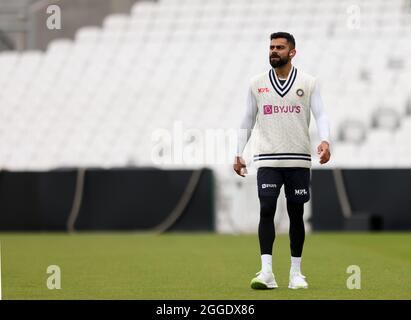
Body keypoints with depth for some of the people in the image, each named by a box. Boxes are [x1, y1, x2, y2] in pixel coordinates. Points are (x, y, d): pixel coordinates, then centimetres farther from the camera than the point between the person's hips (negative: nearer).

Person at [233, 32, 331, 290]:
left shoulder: (308, 83, 4)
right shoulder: (257, 84, 9)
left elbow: (320, 115, -3)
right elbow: (247, 121, 14)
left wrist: (325, 141, -21)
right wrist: (238, 154, 9)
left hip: (299, 160, 0)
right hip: (267, 159, 0)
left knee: (296, 215, 6)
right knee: (267, 211, -12)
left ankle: (296, 273, 15)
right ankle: (266, 272, -17)